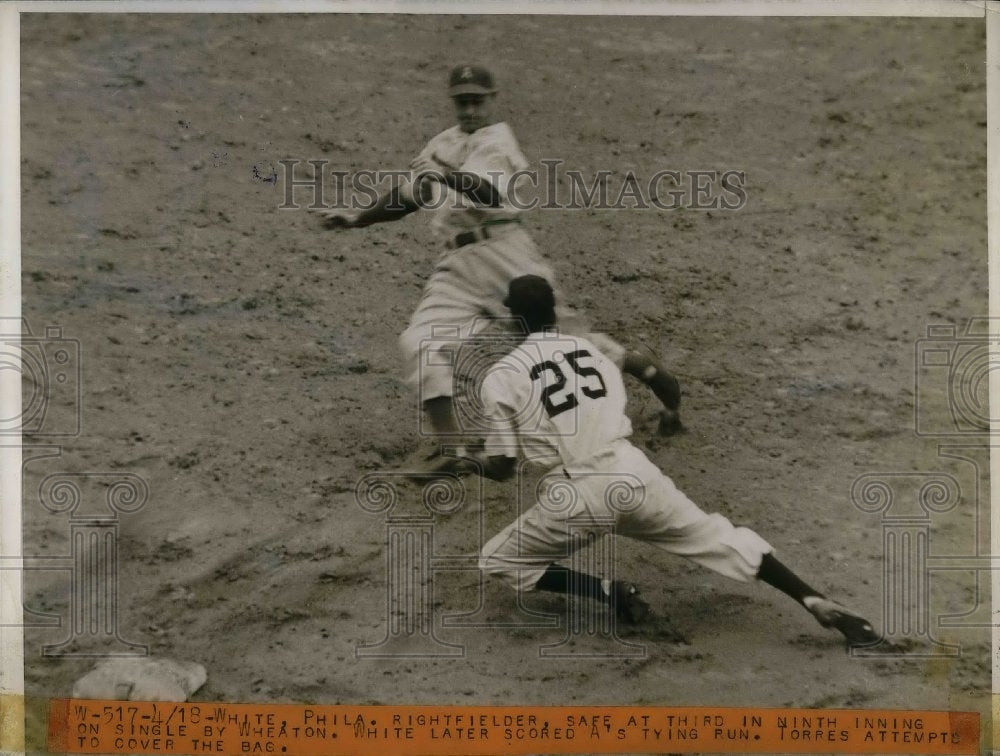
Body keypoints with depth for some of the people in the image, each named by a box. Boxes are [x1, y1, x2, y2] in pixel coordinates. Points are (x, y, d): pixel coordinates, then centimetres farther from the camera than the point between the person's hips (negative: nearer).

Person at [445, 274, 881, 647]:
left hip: (576, 495, -4)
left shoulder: (501, 378, 1)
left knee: (498, 561, 16)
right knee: (719, 539, 16)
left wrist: (470, 464, 25)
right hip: (632, 472, 4)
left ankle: (607, 592, 0)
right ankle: (821, 605, 3)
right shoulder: (592, 349, 15)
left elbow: (502, 468, 2)